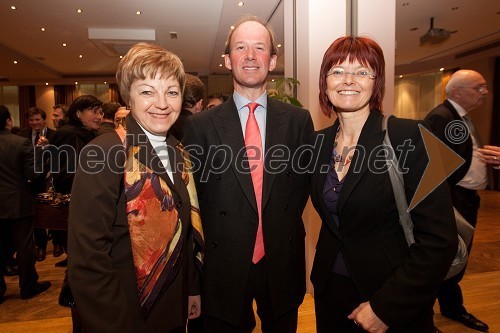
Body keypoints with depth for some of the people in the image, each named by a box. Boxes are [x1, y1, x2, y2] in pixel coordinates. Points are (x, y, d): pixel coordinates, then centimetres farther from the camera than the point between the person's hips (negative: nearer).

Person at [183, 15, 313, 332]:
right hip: (224, 267, -1)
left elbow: (304, 183, 5)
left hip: (282, 265, 2)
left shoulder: (299, 120, -2)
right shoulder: (200, 125, -6)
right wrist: (214, 242, -2)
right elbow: (193, 192, -1)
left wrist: (283, 231, 1)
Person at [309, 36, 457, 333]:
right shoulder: (318, 141, -2)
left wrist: (386, 308, -17)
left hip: (395, 308, -4)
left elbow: (439, 241, -18)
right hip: (330, 290, 5)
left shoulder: (411, 137, -17)